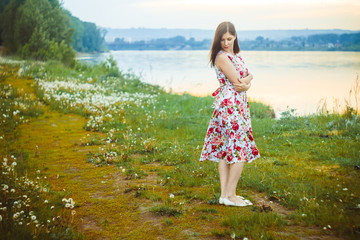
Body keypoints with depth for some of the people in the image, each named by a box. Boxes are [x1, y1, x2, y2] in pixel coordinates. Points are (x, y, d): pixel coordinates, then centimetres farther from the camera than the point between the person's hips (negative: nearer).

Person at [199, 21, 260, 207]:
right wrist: (248, 78, 3)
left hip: (238, 106, 9)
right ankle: (230, 195, 1)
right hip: (230, 106, -9)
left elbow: (248, 78, 10)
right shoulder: (222, 57, -12)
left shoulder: (236, 55, 17)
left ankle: (225, 194, 13)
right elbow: (239, 82, -15)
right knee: (240, 150, -6)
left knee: (225, 150, 9)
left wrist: (246, 84, -10)